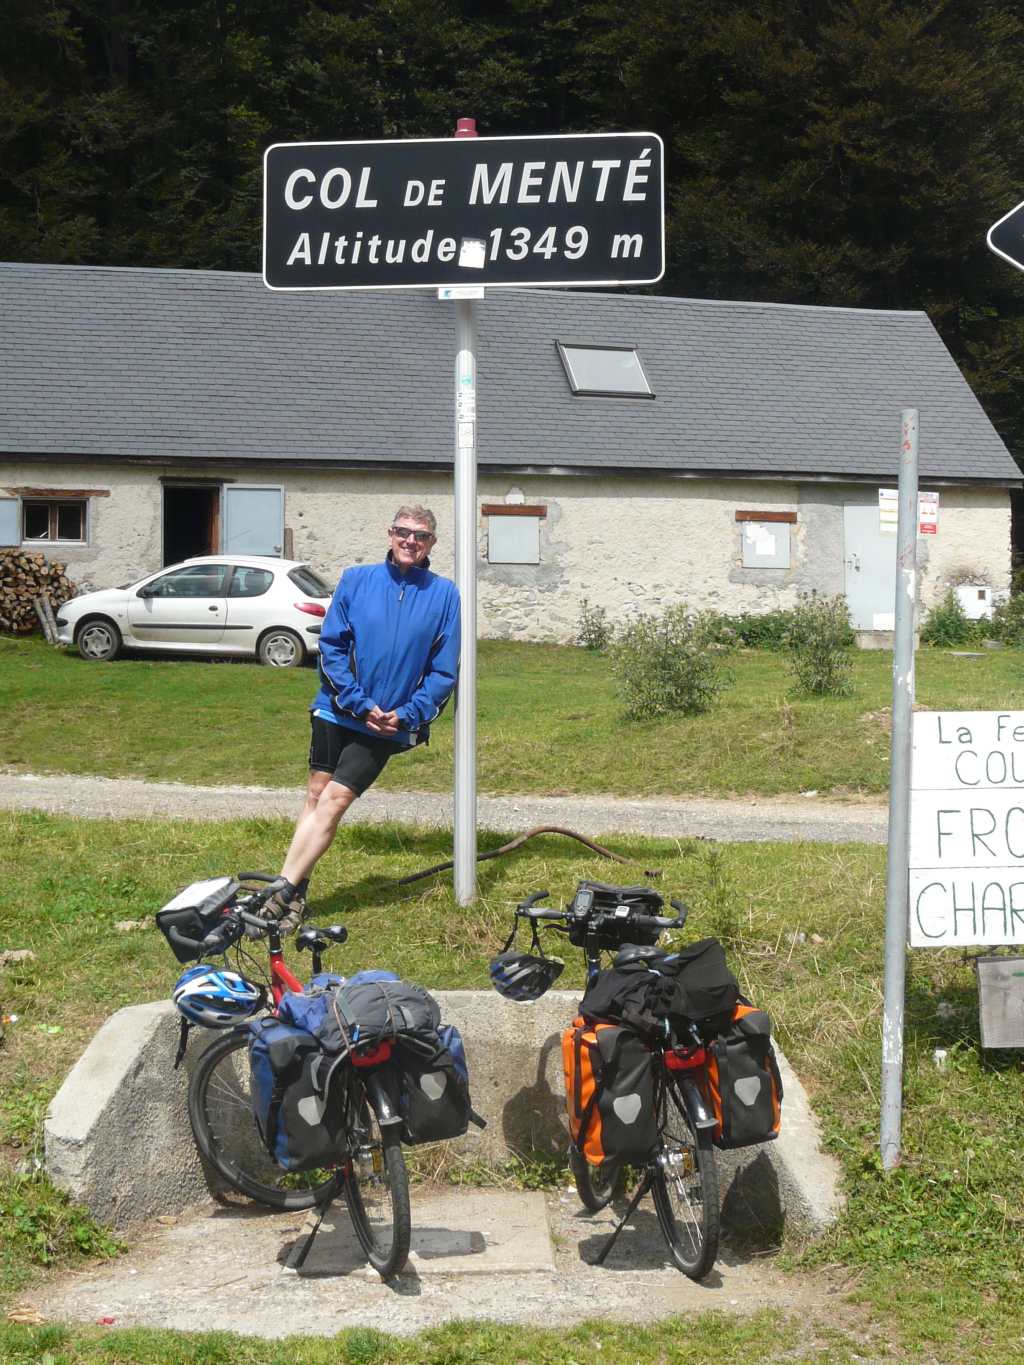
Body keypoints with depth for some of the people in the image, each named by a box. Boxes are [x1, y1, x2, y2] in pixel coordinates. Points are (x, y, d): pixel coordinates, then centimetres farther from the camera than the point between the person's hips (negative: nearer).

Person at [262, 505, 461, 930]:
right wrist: (359, 703, -12)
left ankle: (284, 891, -3)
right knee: (317, 794, 3)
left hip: (390, 722, -1)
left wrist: (407, 714, -11)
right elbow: (332, 646, -2)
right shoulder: (357, 580, 1)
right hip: (337, 710, 1)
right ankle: (295, 894, 9)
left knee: (334, 798, -7)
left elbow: (444, 669, 0)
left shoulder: (444, 594, 0)